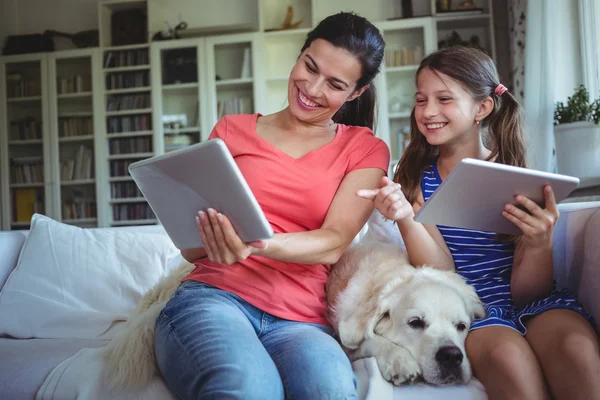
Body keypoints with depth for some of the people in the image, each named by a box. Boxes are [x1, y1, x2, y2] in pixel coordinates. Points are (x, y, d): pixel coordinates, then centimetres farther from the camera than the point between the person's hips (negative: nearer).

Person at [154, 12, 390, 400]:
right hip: (215, 296, 0)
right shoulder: (233, 130, 14)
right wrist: (212, 236, -14)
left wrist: (259, 244, -24)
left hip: (299, 320, 1)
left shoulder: (365, 150, 13)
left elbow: (333, 244, -3)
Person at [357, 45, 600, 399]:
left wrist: (540, 246, -23)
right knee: (506, 355, -33)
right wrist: (405, 218, -25)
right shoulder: (416, 180, 2)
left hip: (532, 302, 1)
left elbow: (524, 291, -2)